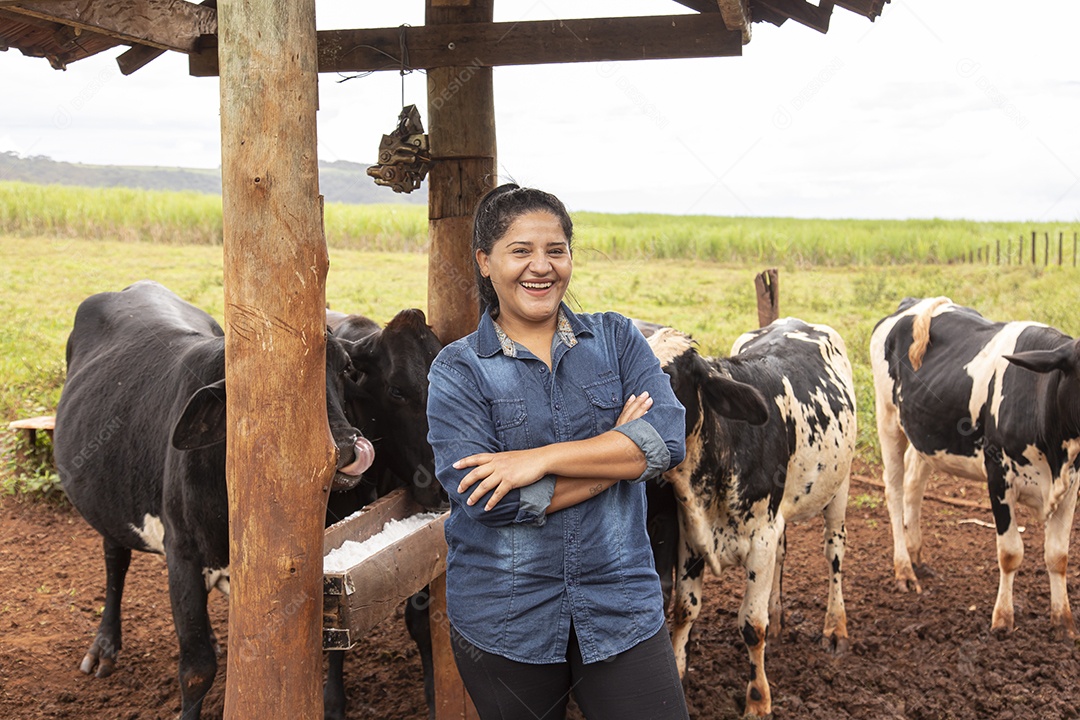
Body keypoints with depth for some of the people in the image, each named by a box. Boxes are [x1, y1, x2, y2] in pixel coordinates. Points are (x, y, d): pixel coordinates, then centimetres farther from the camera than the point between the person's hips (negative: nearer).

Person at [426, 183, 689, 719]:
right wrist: (618, 452, -14)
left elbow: (669, 438, -12)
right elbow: (484, 499, -16)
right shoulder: (458, 370, -3)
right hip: (503, 619, -1)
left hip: (621, 607, 1)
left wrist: (542, 458, -21)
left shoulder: (616, 339, 4)